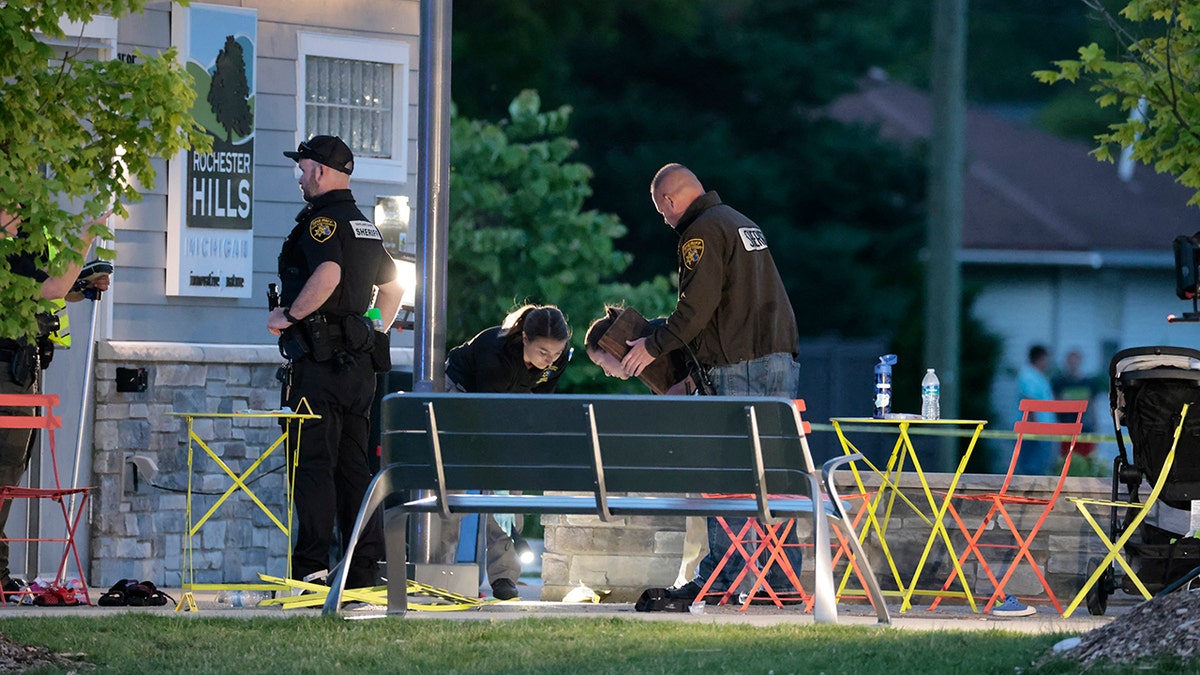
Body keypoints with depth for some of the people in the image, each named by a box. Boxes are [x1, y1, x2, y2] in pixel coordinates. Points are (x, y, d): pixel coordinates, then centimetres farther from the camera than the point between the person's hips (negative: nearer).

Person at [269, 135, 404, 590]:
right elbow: (393, 288, 26)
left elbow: (328, 274, -28)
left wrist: (288, 315, -18)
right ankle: (365, 567, 8)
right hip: (360, 364, 9)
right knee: (355, 464, 10)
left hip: (319, 362, -9)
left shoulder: (321, 220, -11)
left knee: (312, 462, -8)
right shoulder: (365, 227, 18)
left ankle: (312, 565, -13)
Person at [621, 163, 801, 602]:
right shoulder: (741, 223, 22)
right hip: (782, 358, 9)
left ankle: (717, 577, -9)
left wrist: (654, 345, -6)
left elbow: (698, 307, -16)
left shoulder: (701, 232, -6)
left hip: (740, 367, -9)